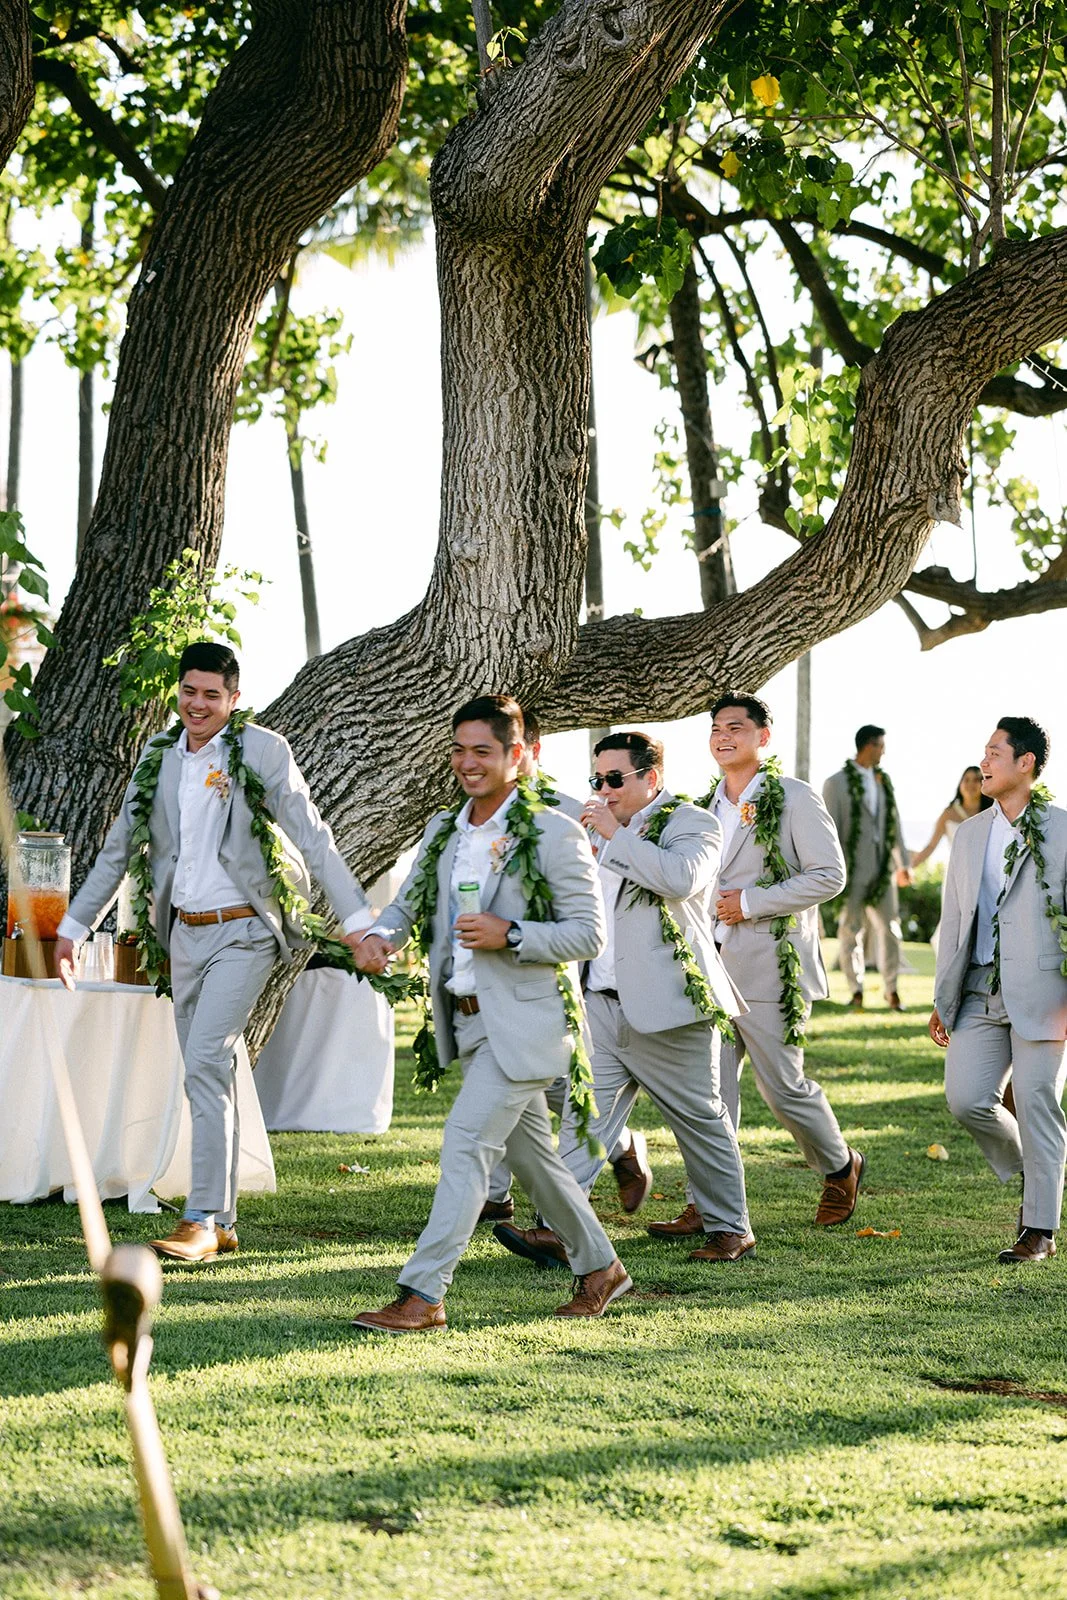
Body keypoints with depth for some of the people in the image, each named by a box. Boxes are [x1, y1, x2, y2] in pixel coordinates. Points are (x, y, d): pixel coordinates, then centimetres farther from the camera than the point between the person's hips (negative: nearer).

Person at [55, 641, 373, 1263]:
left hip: (241, 932, -6)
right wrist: (73, 927, 17)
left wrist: (357, 919, -13)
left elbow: (313, 838, -7)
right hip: (185, 932, 6)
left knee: (206, 1065, -17)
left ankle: (204, 1219, -15)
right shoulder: (159, 755, 9)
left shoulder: (263, 751, -6)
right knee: (207, 1077, 9)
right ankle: (223, 1223, 15)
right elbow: (118, 849, 17)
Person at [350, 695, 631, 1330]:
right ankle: (601, 1266, 32)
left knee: (466, 1142, -13)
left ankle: (423, 1294, -11)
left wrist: (510, 935, -23)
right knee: (529, 1153, 16)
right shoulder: (443, 830, 11)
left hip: (524, 1022, -8)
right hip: (470, 1020, 8)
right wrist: (379, 936, -11)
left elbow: (589, 934, -11)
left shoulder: (554, 834, -10)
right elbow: (409, 902, 11)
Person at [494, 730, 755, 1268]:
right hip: (602, 1002, 7)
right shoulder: (606, 832, 18)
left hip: (663, 1006, -7)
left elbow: (681, 879, -26)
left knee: (700, 1119, 4)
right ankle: (558, 1229, -9)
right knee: (584, 1113, -4)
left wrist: (615, 834, -19)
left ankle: (730, 1229, 18)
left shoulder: (691, 823, -5)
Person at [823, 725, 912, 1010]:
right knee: (851, 930, 2)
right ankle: (856, 990, 11)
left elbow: (894, 824, 13)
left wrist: (902, 863, 10)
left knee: (890, 928, 3)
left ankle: (891, 990, 11)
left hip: (882, 869, 4)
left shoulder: (883, 781, 12)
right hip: (852, 869, -4)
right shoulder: (836, 783, -2)